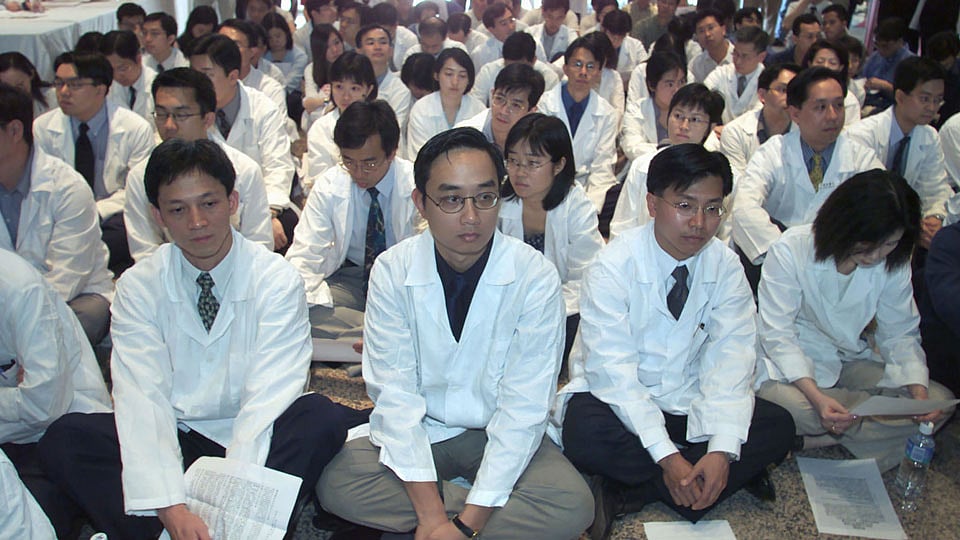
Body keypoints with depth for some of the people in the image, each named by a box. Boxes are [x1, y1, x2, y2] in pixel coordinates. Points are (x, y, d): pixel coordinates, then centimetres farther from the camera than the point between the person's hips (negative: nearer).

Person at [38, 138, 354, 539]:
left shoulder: (277, 280, -9)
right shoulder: (137, 286, -3)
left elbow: (269, 396, -17)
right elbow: (141, 396, -14)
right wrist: (170, 507, -28)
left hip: (251, 441, -1)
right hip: (170, 439, 2)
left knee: (325, 418, -30)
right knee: (63, 438, -20)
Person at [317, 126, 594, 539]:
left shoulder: (536, 277, -16)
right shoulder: (392, 271, -11)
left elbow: (523, 407, -17)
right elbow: (394, 393, -14)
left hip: (500, 437, -1)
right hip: (417, 432, 1)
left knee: (572, 505, -27)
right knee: (334, 483, -24)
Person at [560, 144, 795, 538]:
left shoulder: (725, 266, -5)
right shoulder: (613, 267, -18)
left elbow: (731, 357, -11)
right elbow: (613, 369, -22)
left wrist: (722, 450, -24)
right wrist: (666, 456, -28)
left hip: (689, 402, 4)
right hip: (618, 399, -4)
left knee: (778, 427, -16)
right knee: (585, 434, -34)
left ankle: (626, 491, -19)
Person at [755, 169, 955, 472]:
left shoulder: (893, 263, -7)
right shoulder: (791, 250, -21)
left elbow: (900, 334, 0)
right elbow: (777, 335, -21)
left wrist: (919, 392, -19)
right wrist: (816, 397, -35)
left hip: (852, 362, 5)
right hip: (794, 362, -5)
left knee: (940, 402, -14)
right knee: (782, 402, -38)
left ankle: (807, 441, -20)